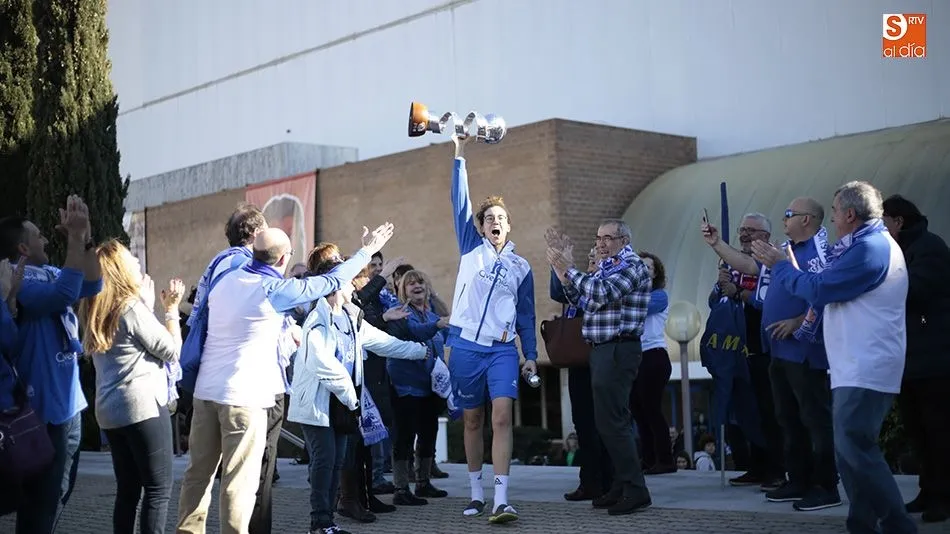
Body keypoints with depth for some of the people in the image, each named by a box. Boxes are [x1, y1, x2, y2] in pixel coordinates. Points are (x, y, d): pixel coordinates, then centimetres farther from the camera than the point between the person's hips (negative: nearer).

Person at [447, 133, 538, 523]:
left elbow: (526, 315, 15)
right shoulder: (471, 249, 8)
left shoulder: (521, 267, 12)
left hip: (503, 349, 0)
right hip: (465, 346, 0)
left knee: (502, 417, -15)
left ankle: (501, 500, -18)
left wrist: (531, 355, 7)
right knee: (473, 420, 8)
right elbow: (460, 202, 1)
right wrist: (460, 154, -4)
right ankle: (476, 494, 19)